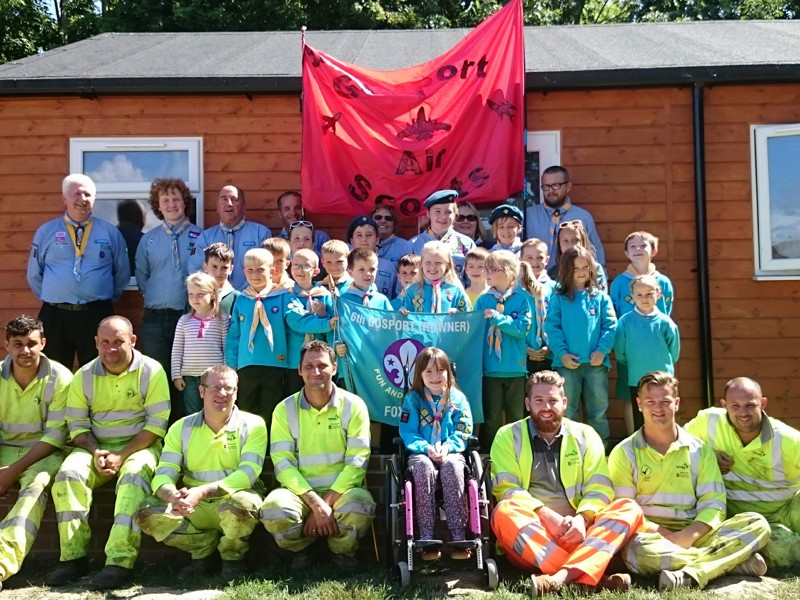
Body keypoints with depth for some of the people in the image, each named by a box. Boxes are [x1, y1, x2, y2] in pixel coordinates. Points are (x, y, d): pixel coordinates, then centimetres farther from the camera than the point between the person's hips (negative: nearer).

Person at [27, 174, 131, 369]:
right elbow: (34, 274, 14)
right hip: (55, 316, 1)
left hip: (97, 315, 0)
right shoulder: (46, 232, 5)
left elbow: (122, 273, 13)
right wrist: (50, 298, 13)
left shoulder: (110, 232, 4)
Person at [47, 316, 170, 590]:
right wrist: (96, 452, -14)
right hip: (96, 446, 4)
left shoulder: (152, 371, -8)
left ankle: (120, 562, -36)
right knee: (69, 473, -25)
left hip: (139, 445, -3)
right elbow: (77, 424, 5)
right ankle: (74, 557, -19)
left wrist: (121, 456, -19)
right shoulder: (84, 375, 3)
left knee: (133, 476, -34)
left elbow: (157, 424, -11)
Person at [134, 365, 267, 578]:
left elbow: (247, 474, -19)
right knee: (146, 513, -18)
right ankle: (205, 549, 2)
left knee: (242, 502, -37)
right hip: (194, 508, 3)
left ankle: (232, 556, -3)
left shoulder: (253, 425, -6)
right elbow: (163, 475, -5)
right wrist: (173, 495, -30)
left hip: (232, 500, -3)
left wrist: (203, 492, -33)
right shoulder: (181, 428, 4)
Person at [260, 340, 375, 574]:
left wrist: (327, 502, -18)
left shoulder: (353, 406, -3)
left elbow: (357, 462, -9)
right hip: (300, 491, 1)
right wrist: (315, 502, -21)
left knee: (360, 506, -35)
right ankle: (301, 550, 5)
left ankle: (343, 552, 2)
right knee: (274, 509, -32)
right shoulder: (285, 410, 0)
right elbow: (283, 464, -8)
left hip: (342, 490, -1)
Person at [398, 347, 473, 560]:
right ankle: (427, 539, -31)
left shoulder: (458, 398, 5)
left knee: (452, 466, -34)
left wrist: (448, 447, -17)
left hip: (451, 452, 0)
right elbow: (408, 433, -2)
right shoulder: (413, 398, 3)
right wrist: (426, 448, -18)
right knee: (424, 468, -35)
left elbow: (463, 431, 1)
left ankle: (459, 537, -31)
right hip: (422, 453, 0)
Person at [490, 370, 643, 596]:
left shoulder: (585, 435, 13)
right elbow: (506, 488, -4)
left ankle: (563, 576, -42)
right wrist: (545, 515, -21)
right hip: (530, 539, -2)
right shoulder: (508, 436, 8)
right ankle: (594, 576, -38)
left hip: (578, 534, 2)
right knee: (504, 512, -32)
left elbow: (599, 487, 3)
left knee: (629, 508, -21)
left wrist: (582, 518, -18)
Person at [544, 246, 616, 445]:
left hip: (596, 363, 1)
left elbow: (610, 326, 2)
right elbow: (551, 327, -3)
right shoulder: (558, 298, 4)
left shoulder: (601, 298, 8)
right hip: (567, 363, -1)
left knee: (598, 411, 9)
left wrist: (602, 350, -11)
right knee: (567, 412, 7)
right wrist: (562, 353, -12)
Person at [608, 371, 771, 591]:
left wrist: (689, 535, -15)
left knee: (757, 524, -19)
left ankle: (690, 576, -35)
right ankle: (734, 560, -28)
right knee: (639, 549, -39)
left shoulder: (699, 449, 11)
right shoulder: (624, 453, 3)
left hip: (694, 536, 3)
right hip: (650, 537, -3)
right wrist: (664, 534, -17)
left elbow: (714, 502, 3)